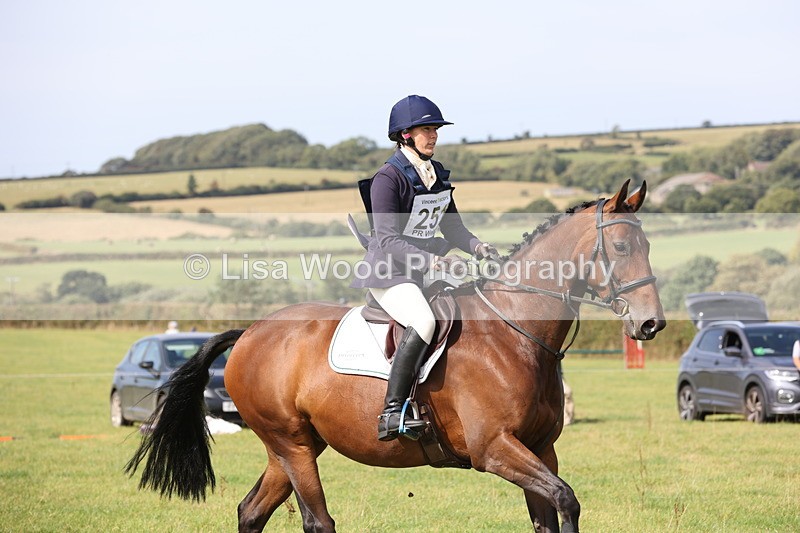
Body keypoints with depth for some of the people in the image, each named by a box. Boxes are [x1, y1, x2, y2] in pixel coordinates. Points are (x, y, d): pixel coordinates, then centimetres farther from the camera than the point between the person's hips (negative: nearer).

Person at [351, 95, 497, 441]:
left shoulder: (438, 175, 12)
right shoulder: (388, 178, -12)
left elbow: (452, 227, 18)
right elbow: (387, 238, -19)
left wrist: (477, 247, -4)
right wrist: (432, 261, -31)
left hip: (427, 270, 9)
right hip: (390, 272, -9)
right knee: (424, 322, -34)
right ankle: (392, 414, -34)